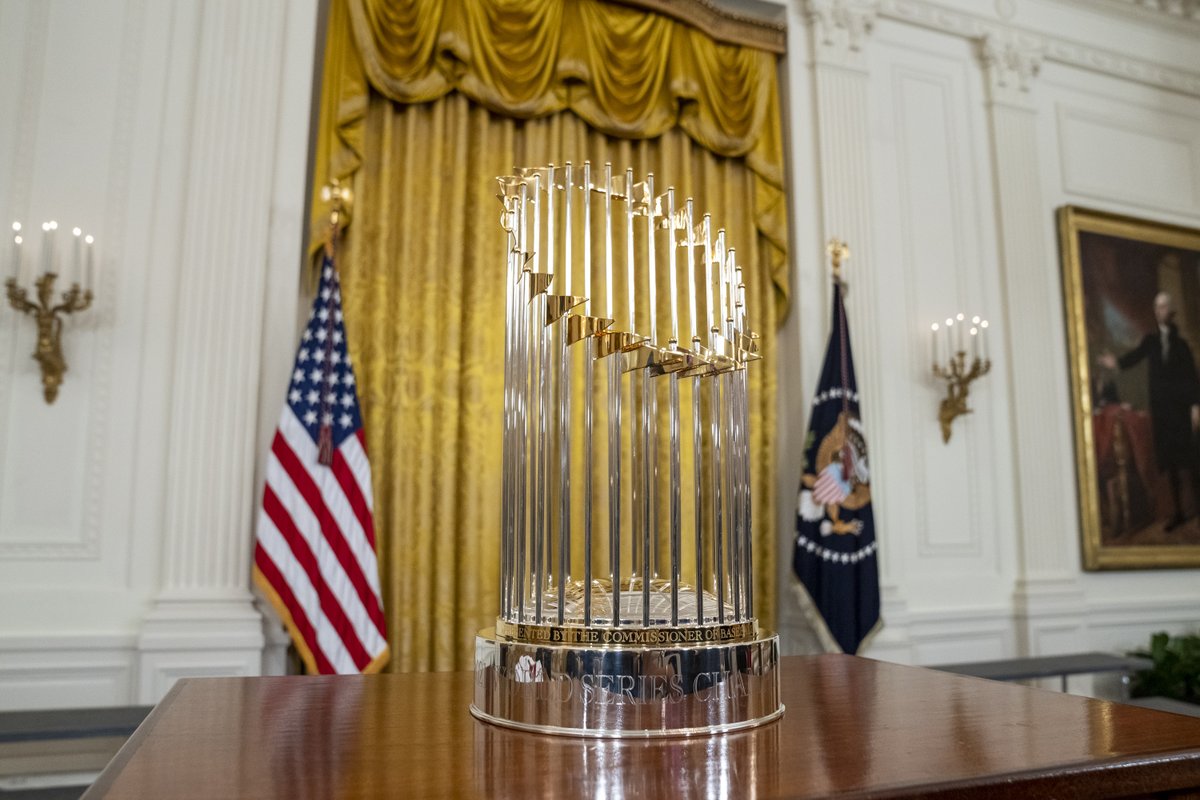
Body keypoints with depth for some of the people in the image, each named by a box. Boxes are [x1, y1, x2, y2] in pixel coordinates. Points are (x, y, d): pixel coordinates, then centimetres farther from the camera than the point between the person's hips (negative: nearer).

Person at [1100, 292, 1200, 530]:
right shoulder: (1150, 340, 7)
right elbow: (1135, 355, -11)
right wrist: (1117, 362, -31)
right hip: (1159, 407, 3)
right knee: (1168, 460, 6)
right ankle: (1178, 511, 12)